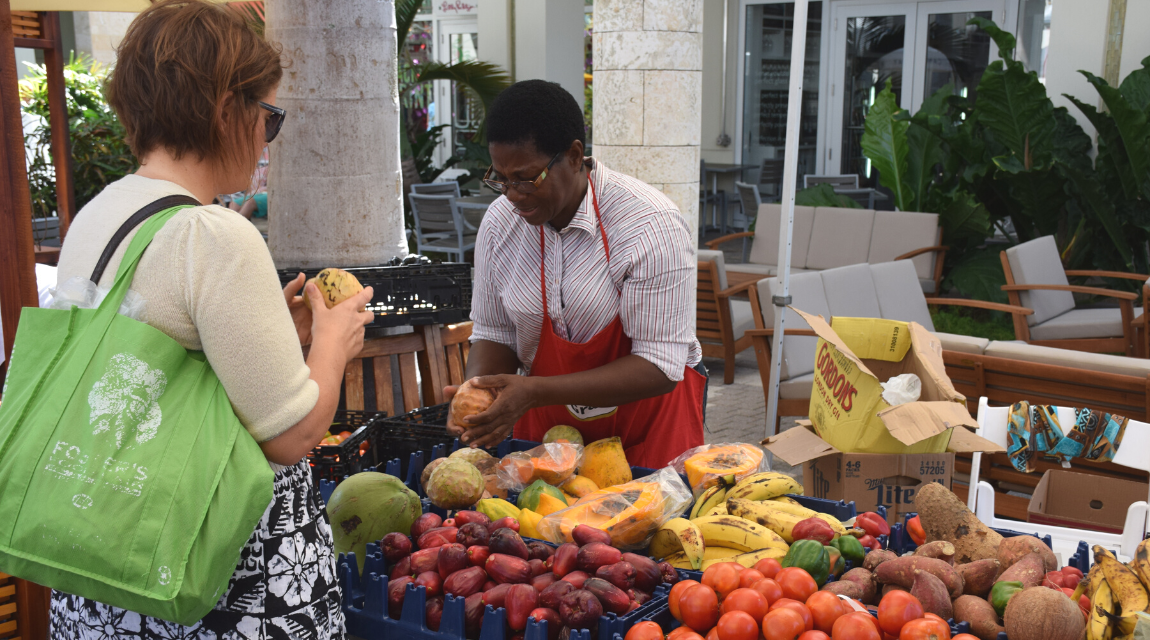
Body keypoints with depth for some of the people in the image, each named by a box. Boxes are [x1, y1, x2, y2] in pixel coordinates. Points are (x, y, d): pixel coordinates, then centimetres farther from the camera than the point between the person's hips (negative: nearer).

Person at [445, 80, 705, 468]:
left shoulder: (651, 227, -20)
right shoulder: (499, 223, -4)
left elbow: (659, 367, -22)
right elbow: (494, 334, 5)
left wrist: (536, 392, -29)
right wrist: (478, 390, -17)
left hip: (646, 419, -3)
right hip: (545, 420, 4)